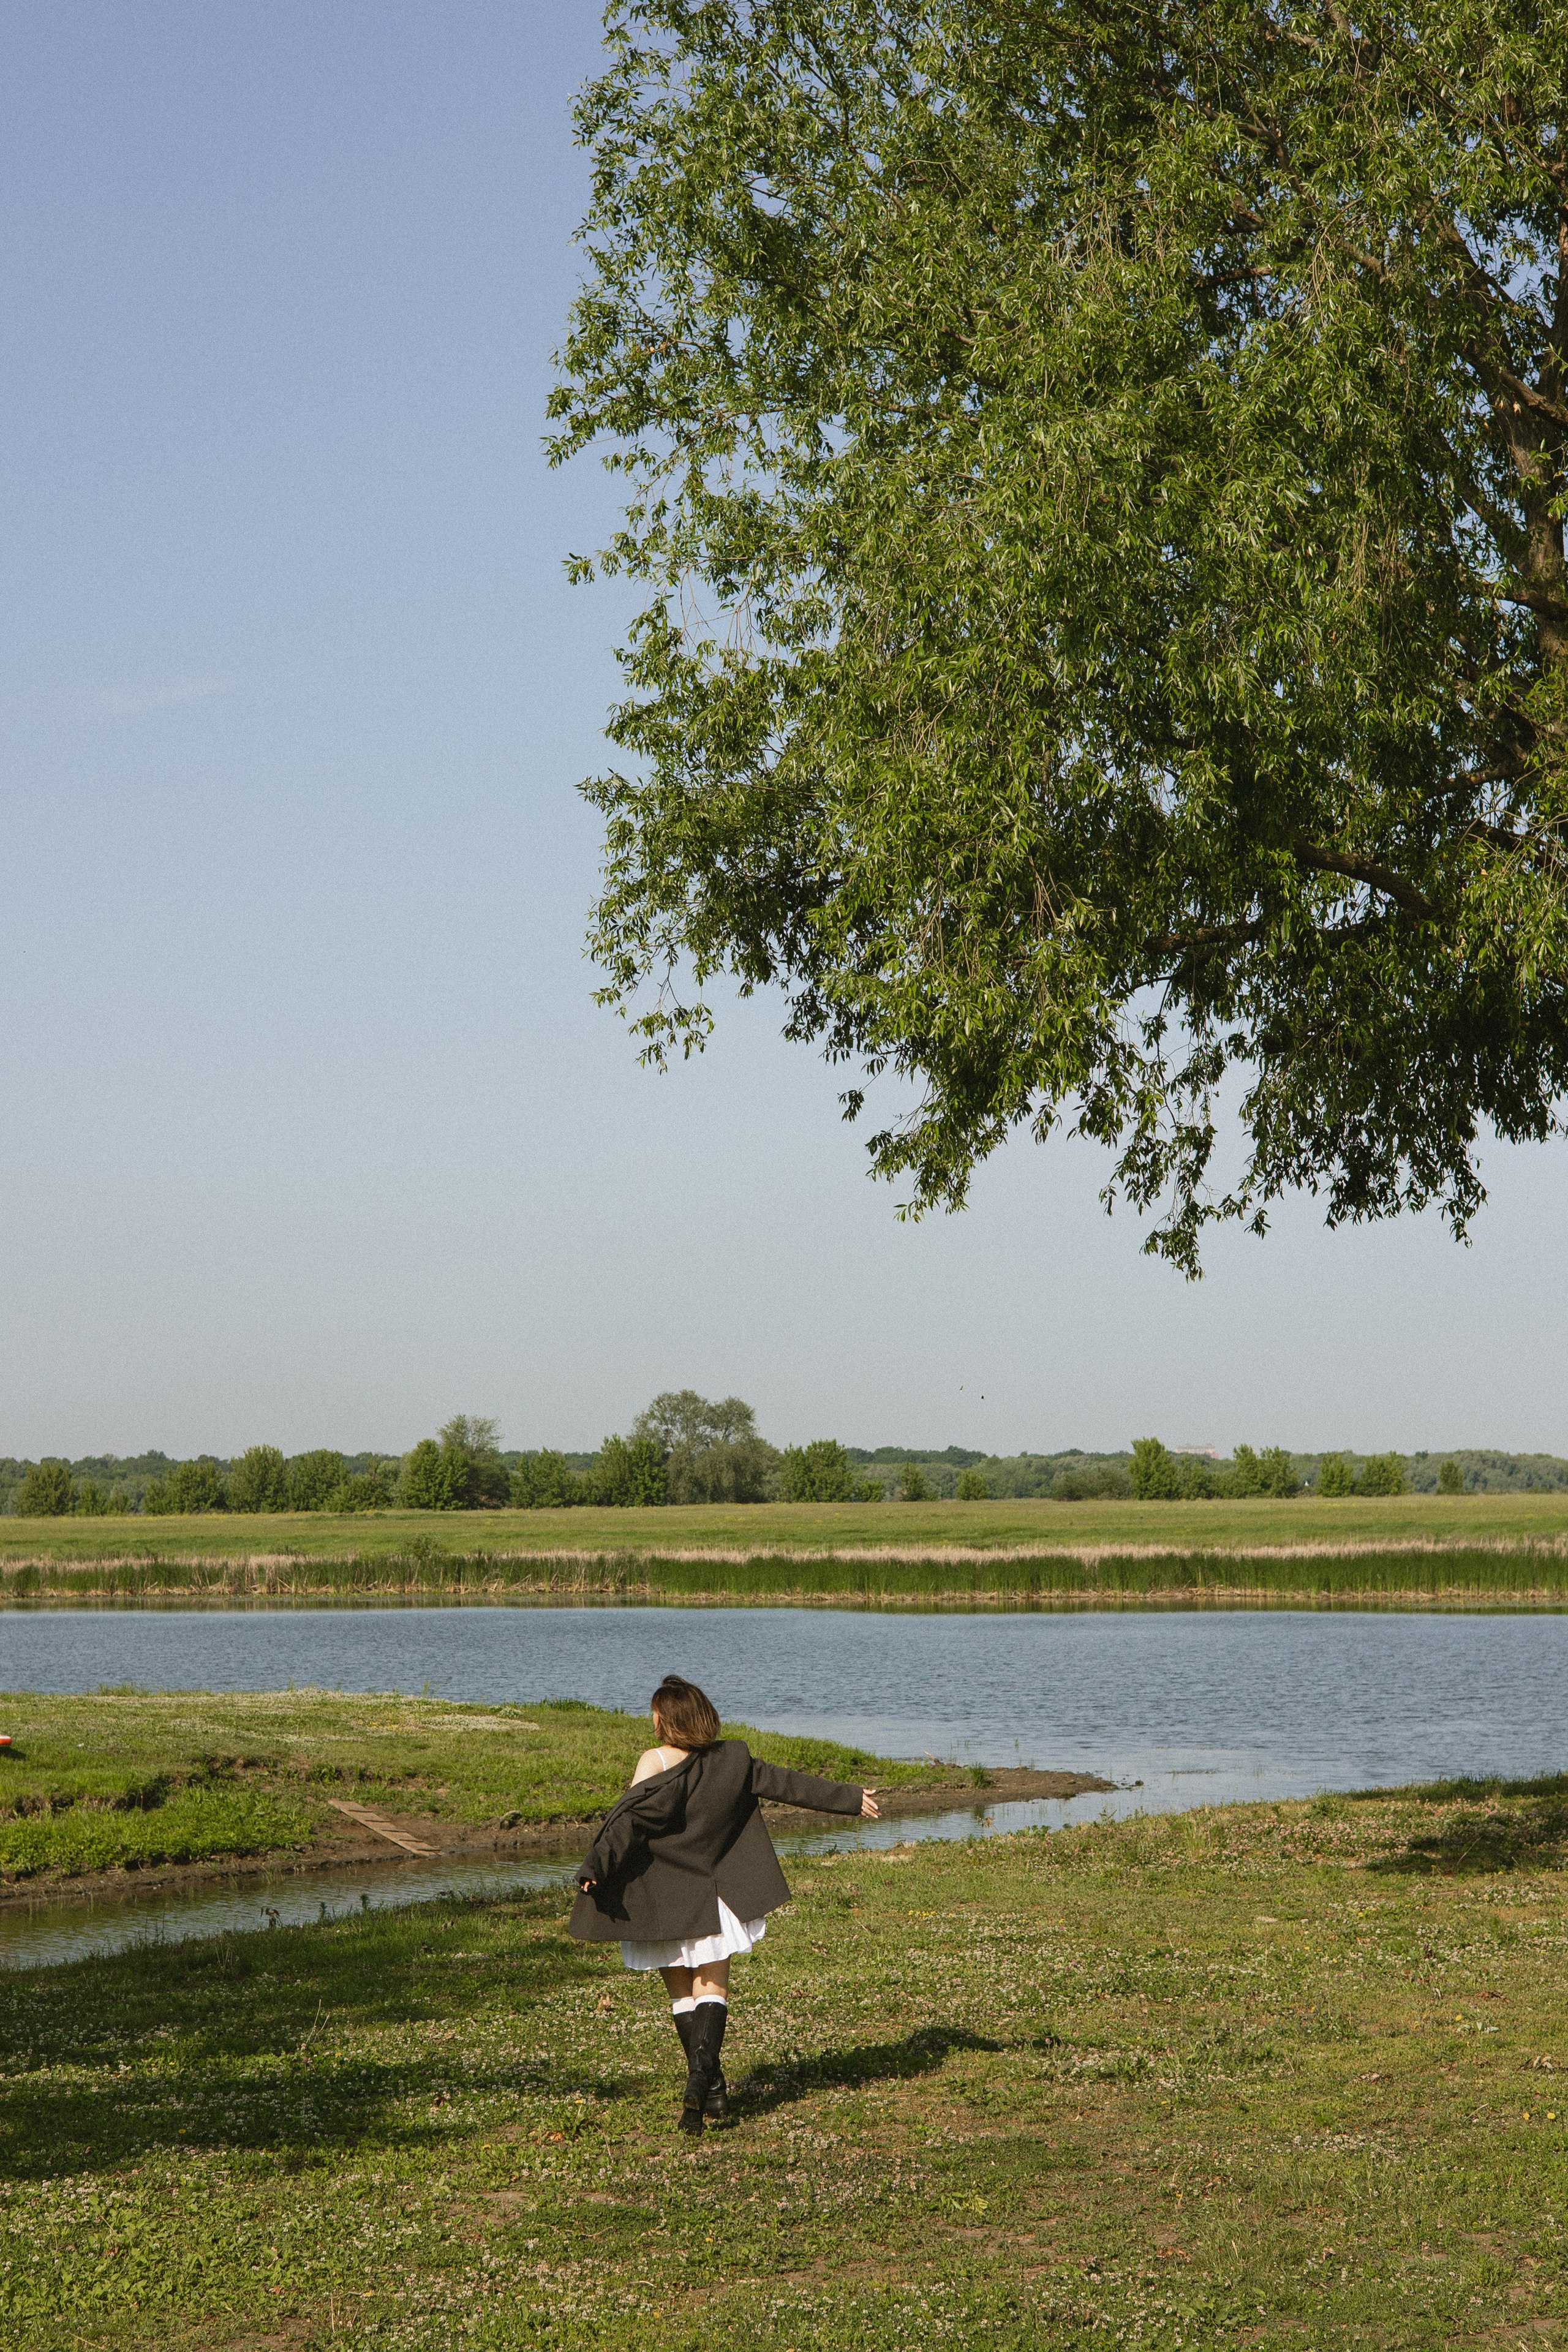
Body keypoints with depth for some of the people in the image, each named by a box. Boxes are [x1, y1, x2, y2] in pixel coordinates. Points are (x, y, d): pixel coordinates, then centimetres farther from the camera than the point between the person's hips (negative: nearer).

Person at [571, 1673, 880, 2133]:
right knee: (712, 1989, 3)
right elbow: (787, 1784, 8)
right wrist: (848, 1798, 17)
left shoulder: (655, 1763, -10)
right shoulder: (732, 1761, 0)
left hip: (659, 1899, -2)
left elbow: (630, 1820, -22)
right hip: (712, 1897, 2)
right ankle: (701, 2076, -21)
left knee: (681, 1993, 12)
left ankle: (712, 2086, 8)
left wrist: (596, 1864, -29)